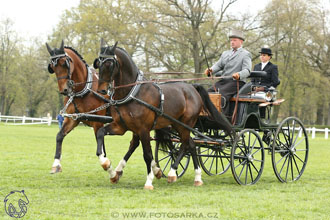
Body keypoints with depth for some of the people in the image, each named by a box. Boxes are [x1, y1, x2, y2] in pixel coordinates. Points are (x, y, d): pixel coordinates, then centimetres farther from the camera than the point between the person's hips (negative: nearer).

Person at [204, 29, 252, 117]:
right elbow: (218, 65, 15)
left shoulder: (245, 54, 4)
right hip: (222, 81, 7)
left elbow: (247, 70, -10)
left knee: (222, 93, -32)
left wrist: (239, 75, -32)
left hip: (236, 82, -7)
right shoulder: (225, 53, 26)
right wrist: (210, 70, -9)